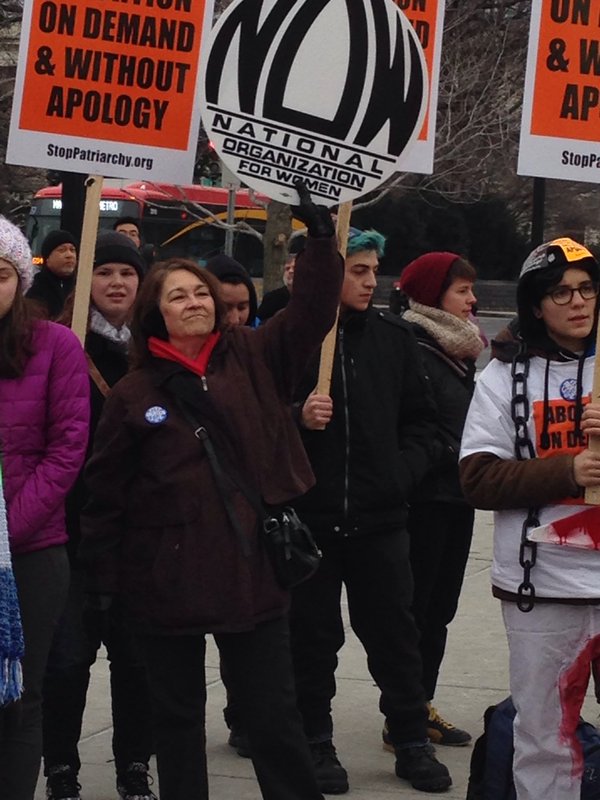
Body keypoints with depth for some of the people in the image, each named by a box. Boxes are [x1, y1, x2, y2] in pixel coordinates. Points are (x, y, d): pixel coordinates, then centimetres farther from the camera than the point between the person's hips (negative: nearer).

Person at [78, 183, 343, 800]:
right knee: (177, 715, 12)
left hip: (253, 567, 0)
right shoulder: (134, 393, 1)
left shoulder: (255, 359, 4)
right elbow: (107, 491, 2)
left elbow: (312, 311, -7)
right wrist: (104, 575, 0)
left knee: (274, 714, 6)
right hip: (167, 575, 0)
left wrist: (320, 238, -19)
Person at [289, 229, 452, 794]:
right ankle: (316, 744, 20)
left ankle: (411, 742, 21)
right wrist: (298, 417, -22)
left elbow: (420, 419, 13)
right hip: (309, 514, -3)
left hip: (379, 515, 3)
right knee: (313, 635, 8)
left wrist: (405, 472, 0)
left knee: (393, 631, 9)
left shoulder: (393, 338, 6)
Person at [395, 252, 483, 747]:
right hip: (426, 498, -9)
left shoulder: (460, 350, 14)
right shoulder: (412, 349, -14)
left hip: (457, 497, 9)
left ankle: (422, 706, 21)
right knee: (414, 608, -2)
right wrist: (447, 455, -16)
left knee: (440, 608, 13)